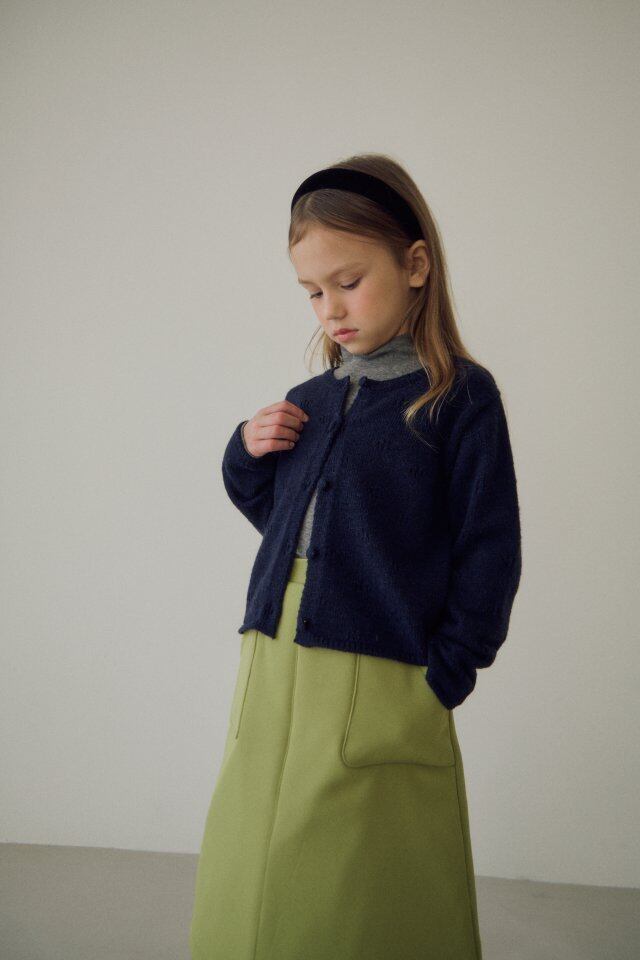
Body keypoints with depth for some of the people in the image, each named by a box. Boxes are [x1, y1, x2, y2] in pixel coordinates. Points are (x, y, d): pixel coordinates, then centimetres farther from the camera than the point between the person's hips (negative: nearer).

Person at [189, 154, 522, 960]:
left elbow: (490, 552, -6)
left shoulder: (461, 397, -5)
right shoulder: (307, 402, 11)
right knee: (247, 894, 13)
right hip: (270, 679, 6)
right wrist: (245, 452, 5)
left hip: (378, 693, -5)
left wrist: (445, 673, -10)